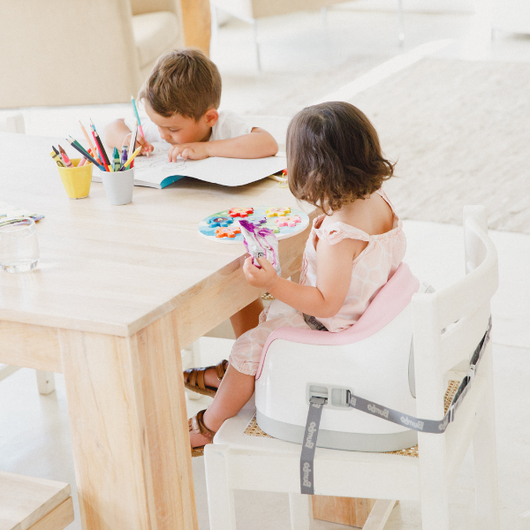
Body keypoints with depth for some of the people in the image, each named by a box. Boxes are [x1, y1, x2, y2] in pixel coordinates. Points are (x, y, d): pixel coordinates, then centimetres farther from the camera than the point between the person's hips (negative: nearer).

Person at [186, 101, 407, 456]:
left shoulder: (339, 234, -36)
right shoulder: (378, 200, -9)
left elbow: (327, 304, -30)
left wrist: (273, 284, -35)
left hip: (330, 333, -10)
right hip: (365, 317, 10)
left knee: (249, 347, 0)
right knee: (271, 315, 27)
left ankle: (210, 426, 19)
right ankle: (232, 377, 46)